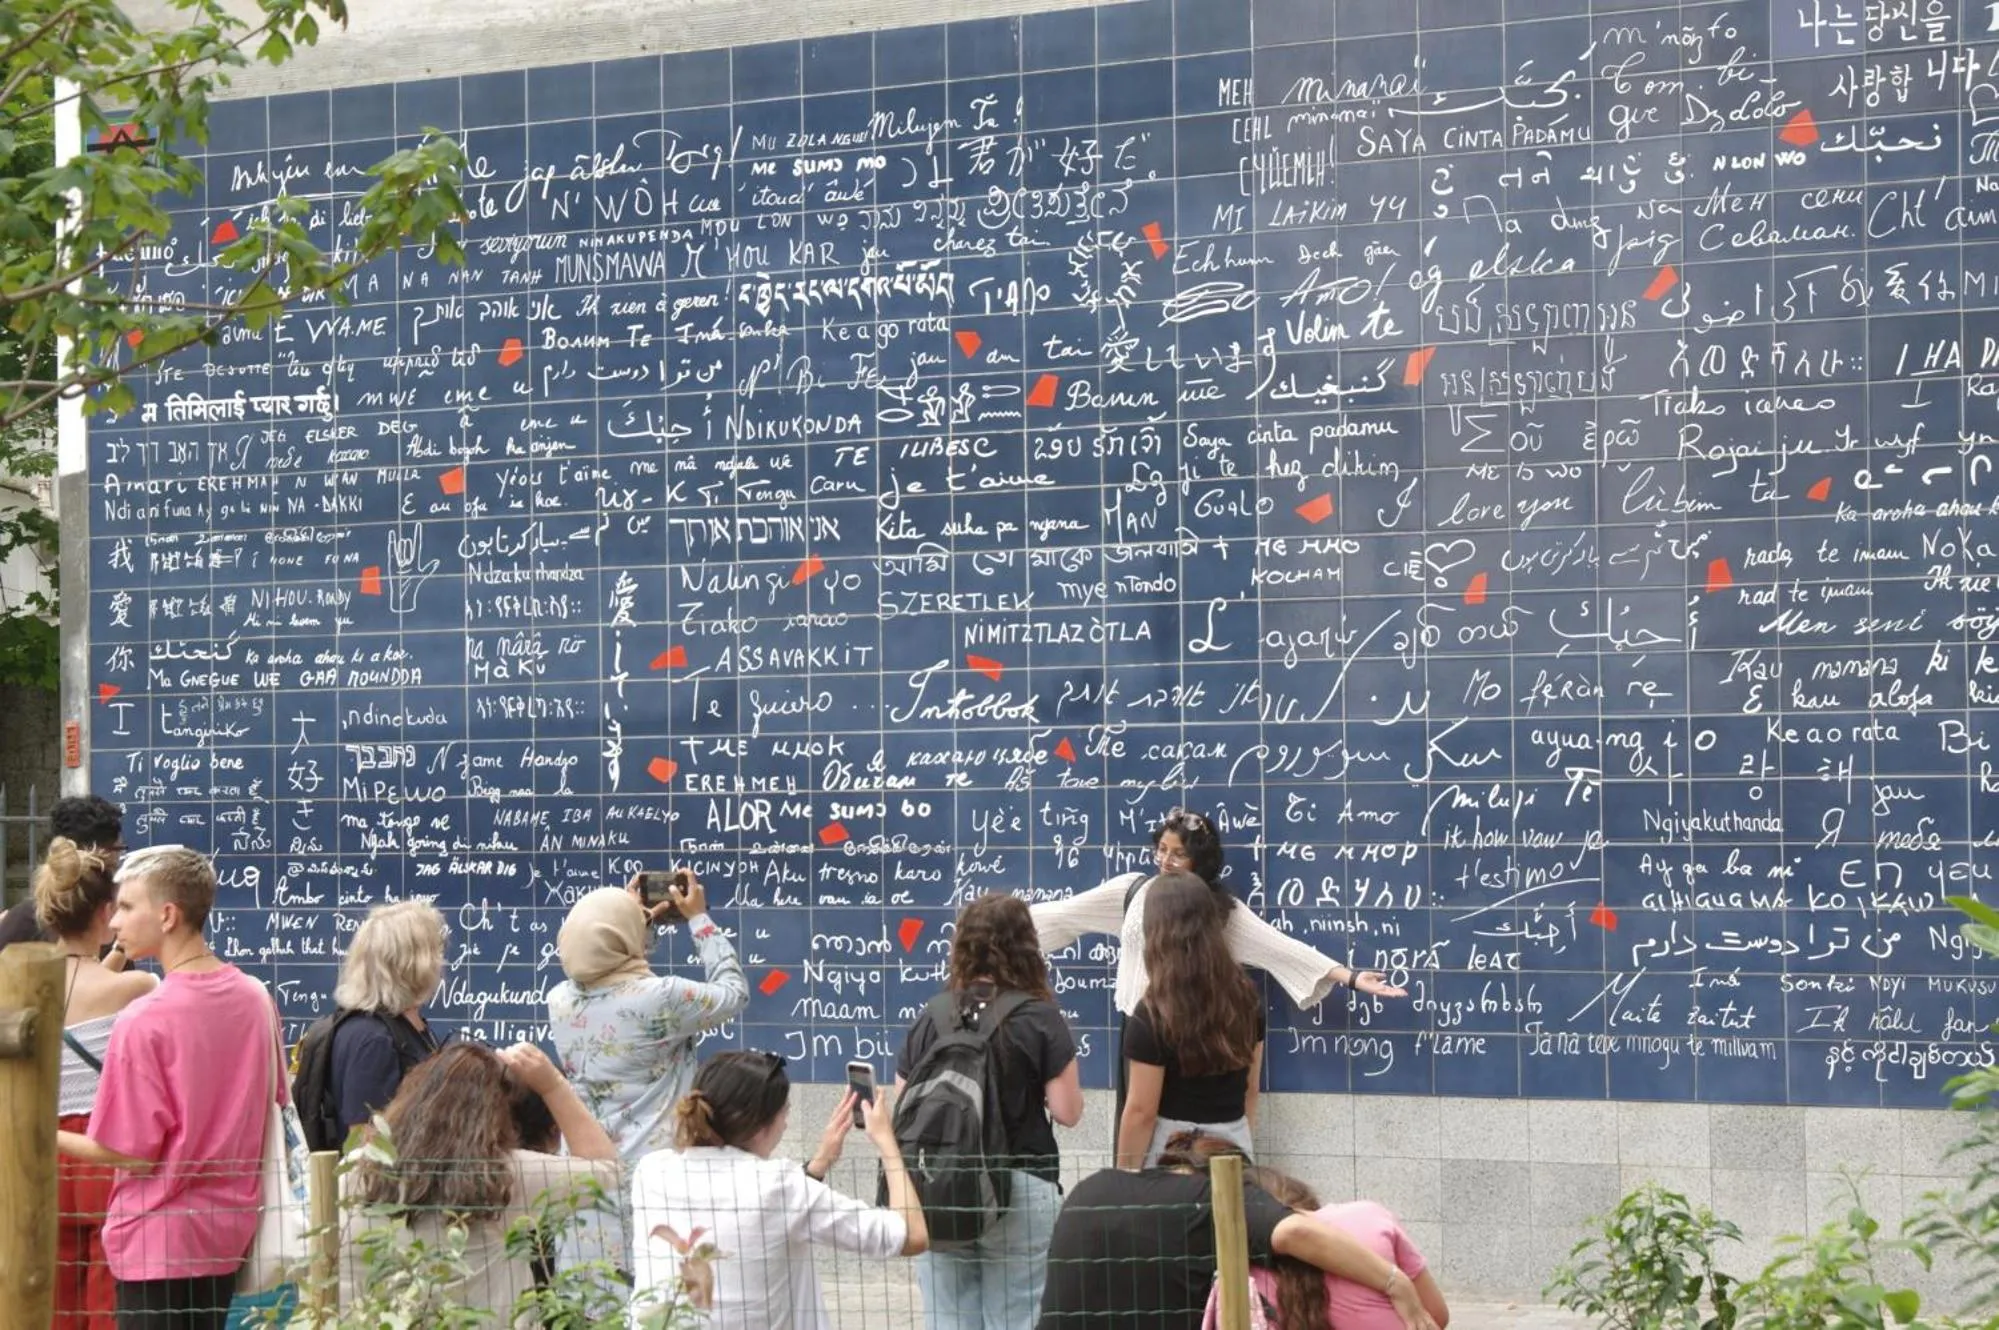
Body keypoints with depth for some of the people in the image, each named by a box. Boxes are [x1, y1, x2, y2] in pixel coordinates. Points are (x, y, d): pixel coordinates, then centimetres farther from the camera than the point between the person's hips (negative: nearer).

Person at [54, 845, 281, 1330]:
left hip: (160, 1238, -7)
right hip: (231, 1231, 7)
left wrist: (40, 1135, -5)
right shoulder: (256, 998, 2)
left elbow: (135, 1154, -15)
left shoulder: (143, 1021, -18)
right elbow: (272, 1108, 13)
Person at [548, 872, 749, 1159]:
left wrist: (636, 917, 22)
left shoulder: (559, 1000, -4)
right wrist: (699, 919, 5)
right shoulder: (661, 998, -20)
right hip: (655, 1163, -5)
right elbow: (735, 992, -2)